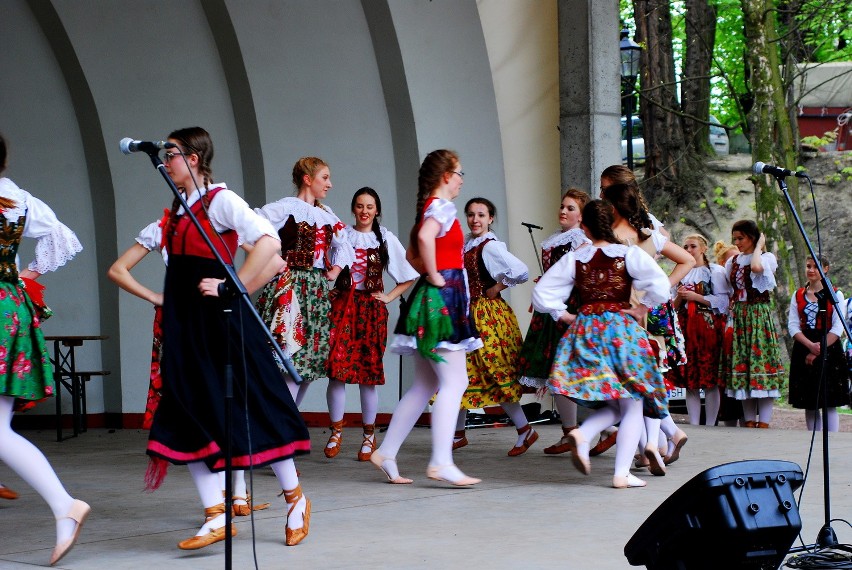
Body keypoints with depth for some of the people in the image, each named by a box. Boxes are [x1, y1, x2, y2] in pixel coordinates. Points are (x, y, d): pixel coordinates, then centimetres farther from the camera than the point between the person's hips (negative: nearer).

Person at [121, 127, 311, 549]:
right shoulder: (177, 211, 14)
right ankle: (216, 516, 3)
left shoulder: (220, 200, -9)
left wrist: (231, 288, -20)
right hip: (185, 326, 8)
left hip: (220, 323, -8)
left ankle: (295, 498, 15)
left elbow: (268, 241, -22)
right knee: (187, 418, 1)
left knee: (252, 411, -1)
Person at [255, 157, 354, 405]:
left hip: (318, 291, 8)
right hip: (290, 289, -8)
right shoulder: (286, 207, -7)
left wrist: (336, 269, 13)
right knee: (291, 357, -13)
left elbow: (343, 245, 30)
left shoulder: (326, 215, 15)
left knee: (310, 360, 7)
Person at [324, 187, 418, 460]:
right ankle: (336, 431, 5)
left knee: (368, 372, 0)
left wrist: (390, 296, 4)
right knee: (336, 369, -7)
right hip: (341, 306, 0)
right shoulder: (341, 235, 6)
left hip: (371, 309, 0)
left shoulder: (386, 239, 7)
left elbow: (409, 274, 11)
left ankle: (369, 435, 11)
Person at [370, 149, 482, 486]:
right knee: (454, 382, -11)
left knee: (425, 386, 12)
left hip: (432, 302, 10)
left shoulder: (429, 206, 18)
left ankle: (386, 453, 14)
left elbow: (412, 253, 28)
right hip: (442, 298, -10)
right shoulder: (442, 206, -10)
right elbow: (425, 237, -31)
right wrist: (434, 276, -21)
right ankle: (441, 462, -16)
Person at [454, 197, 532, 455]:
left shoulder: (490, 246, -13)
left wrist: (496, 288, -14)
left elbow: (521, 271, -26)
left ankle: (525, 430, 4)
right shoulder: (464, 243, 11)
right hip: (465, 315, 8)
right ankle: (458, 434, 21)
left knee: (495, 375, -6)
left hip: (486, 315, -8)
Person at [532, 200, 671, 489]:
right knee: (632, 407, 4)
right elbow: (660, 286, -16)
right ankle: (622, 473, -6)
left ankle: (583, 433, -14)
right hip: (621, 329, -3)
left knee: (612, 406, 15)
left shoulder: (573, 259, 5)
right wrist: (641, 309, -3)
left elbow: (541, 293, 5)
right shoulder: (629, 254, -3)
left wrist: (565, 315, 11)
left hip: (584, 331, 3)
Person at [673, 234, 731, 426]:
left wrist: (695, 297, -11)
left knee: (710, 379, -7)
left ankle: (710, 424, -5)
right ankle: (694, 424, 4)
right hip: (686, 328, 5)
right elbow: (674, 306, 21)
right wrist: (679, 298, -1)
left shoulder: (715, 271, 3)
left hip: (708, 326, -5)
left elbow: (722, 300, -6)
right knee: (689, 380, 1)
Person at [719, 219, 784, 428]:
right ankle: (749, 421, 6)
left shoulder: (767, 258, -2)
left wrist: (759, 246, -11)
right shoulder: (733, 262, 15)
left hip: (759, 316, -6)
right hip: (737, 318, 6)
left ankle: (764, 422, -8)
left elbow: (756, 267, -26)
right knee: (741, 365, 2)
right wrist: (729, 321, 11)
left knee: (760, 359, -9)